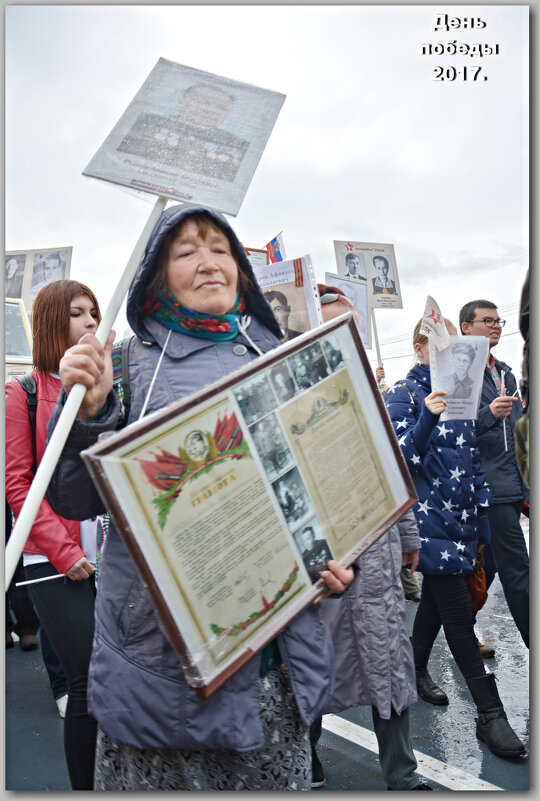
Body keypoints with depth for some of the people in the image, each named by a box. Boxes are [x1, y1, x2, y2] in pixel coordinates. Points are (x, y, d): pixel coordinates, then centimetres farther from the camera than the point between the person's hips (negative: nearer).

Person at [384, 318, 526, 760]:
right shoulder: (402, 395, -7)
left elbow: (472, 458, 14)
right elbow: (402, 458, -15)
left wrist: (482, 517, 11)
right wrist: (425, 419, -31)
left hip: (462, 516, 6)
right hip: (430, 517, -6)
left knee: (437, 595, 16)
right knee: (458, 611, -4)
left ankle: (417, 671, 35)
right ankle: (490, 713, 5)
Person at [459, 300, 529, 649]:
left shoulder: (506, 373, 18)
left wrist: (526, 485, 19)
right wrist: (489, 415, -29)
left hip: (512, 487, 8)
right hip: (489, 486, -8)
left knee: (488, 565, 16)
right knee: (517, 572, -4)